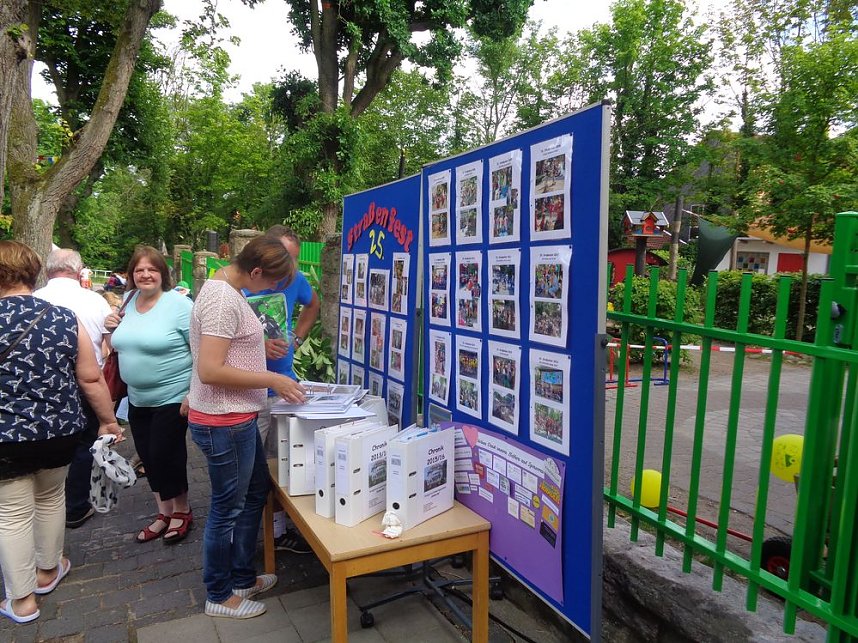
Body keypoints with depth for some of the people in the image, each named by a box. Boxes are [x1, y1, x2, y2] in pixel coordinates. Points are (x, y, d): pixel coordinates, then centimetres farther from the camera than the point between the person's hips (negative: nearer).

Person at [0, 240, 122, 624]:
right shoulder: (65, 318, -5)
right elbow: (91, 379, -2)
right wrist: (108, 421, 9)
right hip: (61, 431, 3)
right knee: (51, 498, 23)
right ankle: (47, 571, 42)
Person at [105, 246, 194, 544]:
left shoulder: (179, 304, -16)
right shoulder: (127, 302, 5)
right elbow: (121, 346, 18)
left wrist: (193, 394, -23)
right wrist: (113, 328, -4)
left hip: (172, 398, -7)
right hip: (137, 399, 7)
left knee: (164, 455, 1)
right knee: (148, 458, 15)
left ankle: (182, 511, 25)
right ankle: (165, 513, 33)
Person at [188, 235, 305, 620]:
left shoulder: (227, 290, 8)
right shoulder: (222, 299, -23)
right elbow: (210, 371, -27)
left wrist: (270, 380, 11)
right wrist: (271, 380, -21)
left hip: (236, 418, 10)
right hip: (223, 423, -10)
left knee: (256, 492, 22)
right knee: (228, 509, 8)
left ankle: (241, 578, 38)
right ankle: (219, 597, 29)